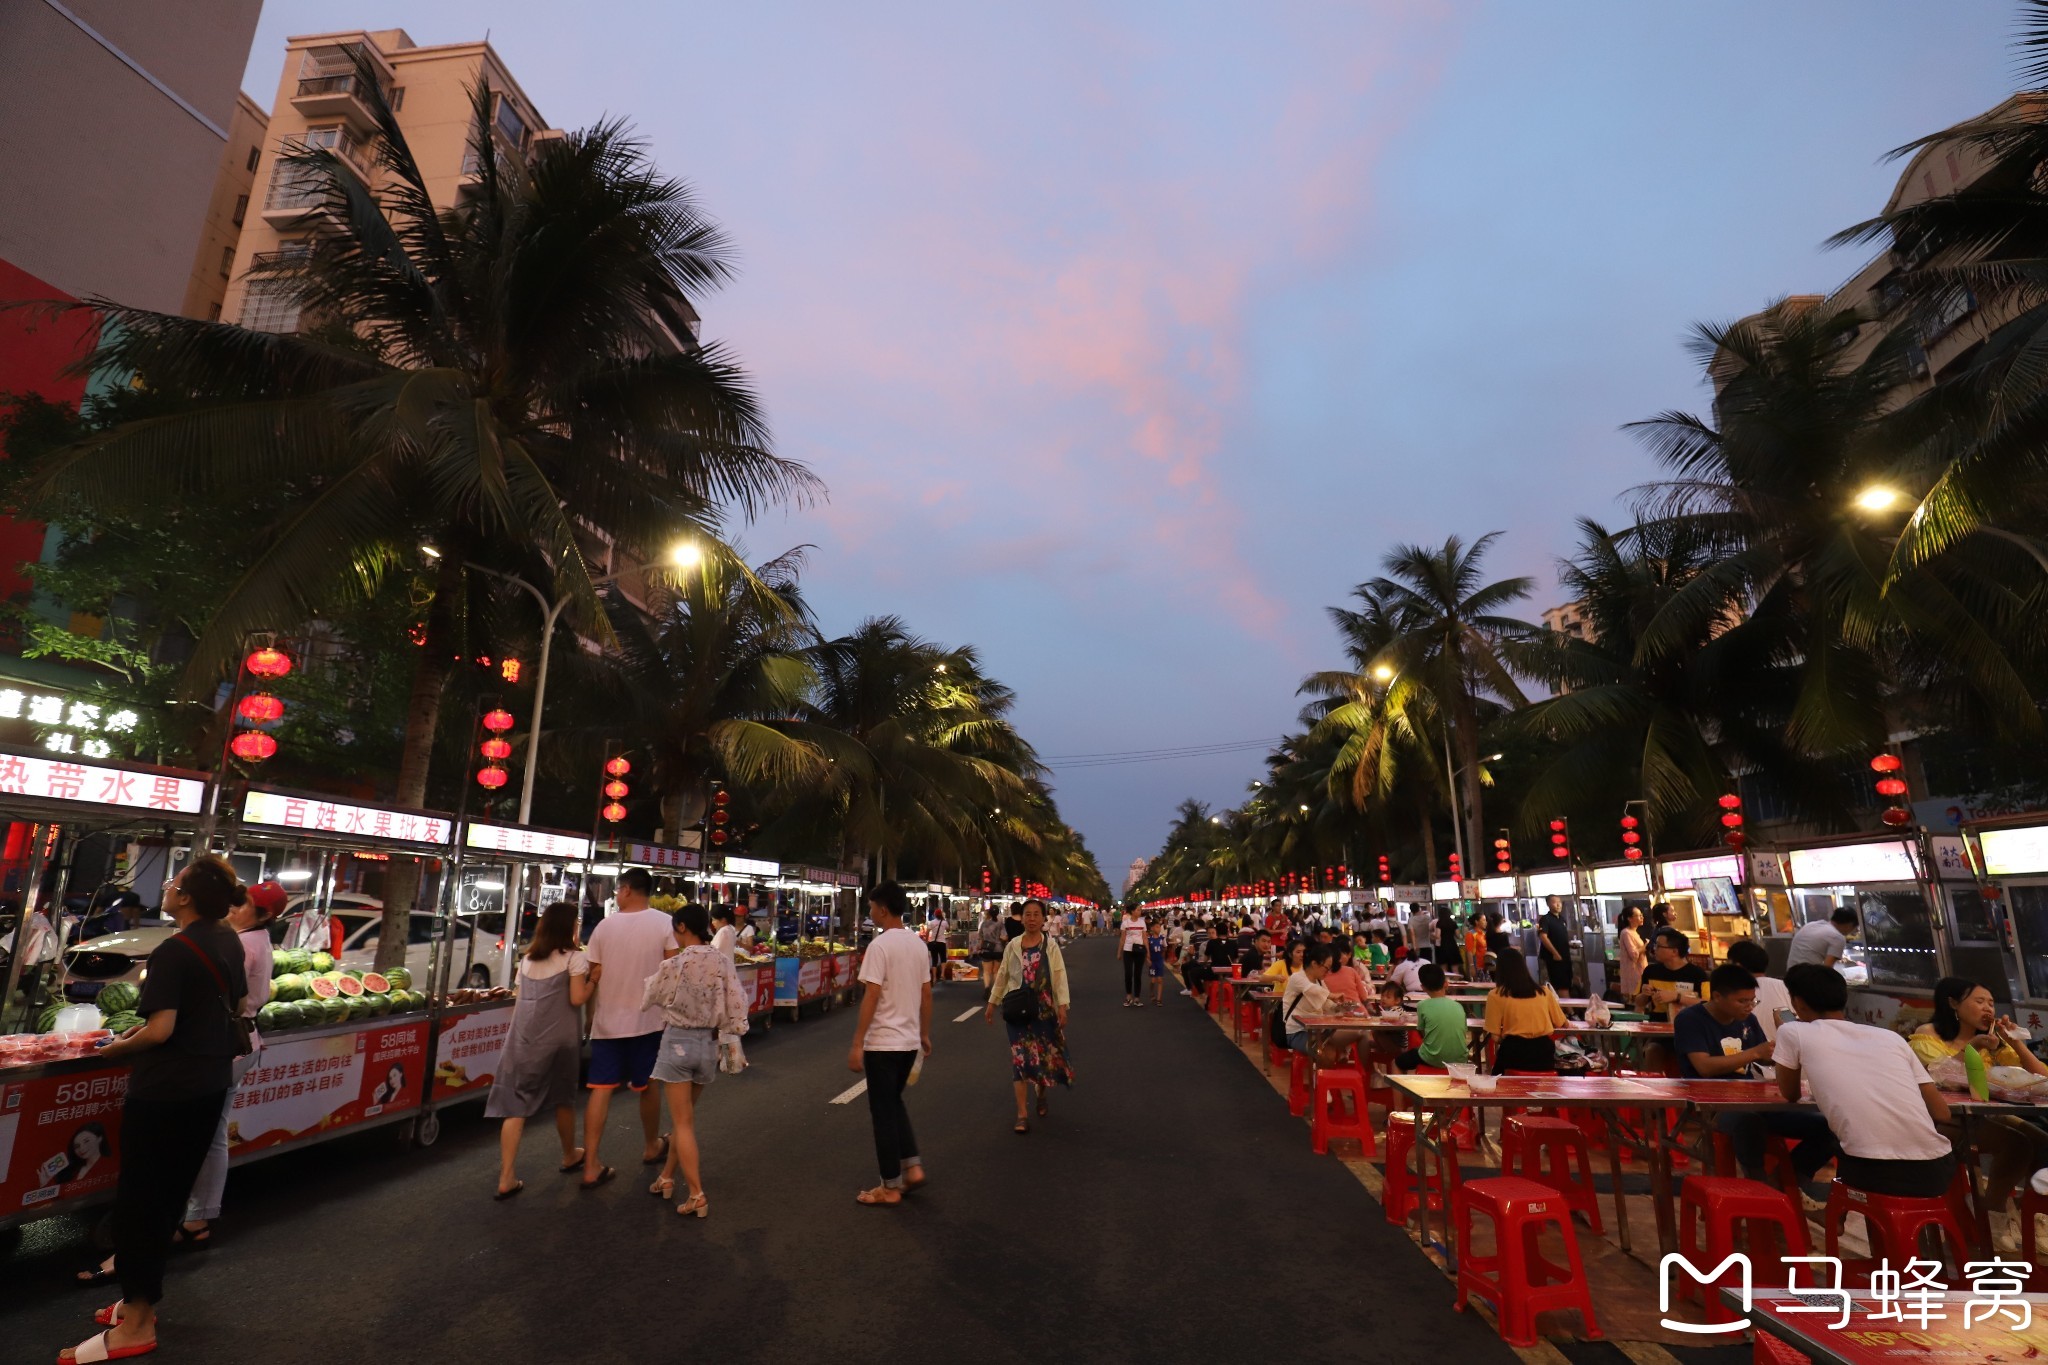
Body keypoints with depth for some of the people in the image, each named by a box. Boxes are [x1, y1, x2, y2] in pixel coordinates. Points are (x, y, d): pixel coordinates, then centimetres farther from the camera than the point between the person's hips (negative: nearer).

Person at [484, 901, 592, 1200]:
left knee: (515, 1105, 3)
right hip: (559, 1037, -4)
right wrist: (594, 981, 0)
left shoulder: (527, 958, 13)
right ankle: (569, 1156, 34)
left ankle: (506, 1178, -2)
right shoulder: (574, 957, -7)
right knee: (563, 1098, 15)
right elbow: (577, 999, -13)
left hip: (524, 1036, 4)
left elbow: (520, 998, 17)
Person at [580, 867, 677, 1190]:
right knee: (647, 1086, 15)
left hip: (607, 1020, 1)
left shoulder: (605, 925, -4)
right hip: (647, 1018, -1)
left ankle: (591, 1166, 6)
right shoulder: (664, 923, -10)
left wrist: (591, 1013, 16)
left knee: (601, 1089, 6)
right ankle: (652, 1148, 33)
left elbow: (594, 976, 1)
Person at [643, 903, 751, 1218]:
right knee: (683, 1115, 23)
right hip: (709, 1043, 4)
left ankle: (697, 1197, 4)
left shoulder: (673, 965, -16)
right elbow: (737, 1008, -5)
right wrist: (728, 1038, 9)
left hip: (678, 1041, -4)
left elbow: (646, 998, 2)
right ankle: (667, 1178, 37)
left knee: (683, 1121, 4)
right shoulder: (724, 963, -5)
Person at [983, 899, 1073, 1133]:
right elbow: (1002, 975, 10)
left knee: (1046, 1055, 11)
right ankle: (1023, 1114, 1)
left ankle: (1042, 1094, 41)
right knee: (1020, 1058, -3)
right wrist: (992, 1002, 11)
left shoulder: (1051, 946, -2)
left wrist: (1062, 1005, -14)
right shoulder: (1013, 945, 3)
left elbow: (1060, 976, -5)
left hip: (1044, 1010, 0)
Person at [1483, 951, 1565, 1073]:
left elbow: (1495, 1037, -2)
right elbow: (1561, 1023, 23)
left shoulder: (1496, 995, 1)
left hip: (1514, 1051, -3)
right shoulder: (1545, 992, 12)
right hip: (1544, 1051, 3)